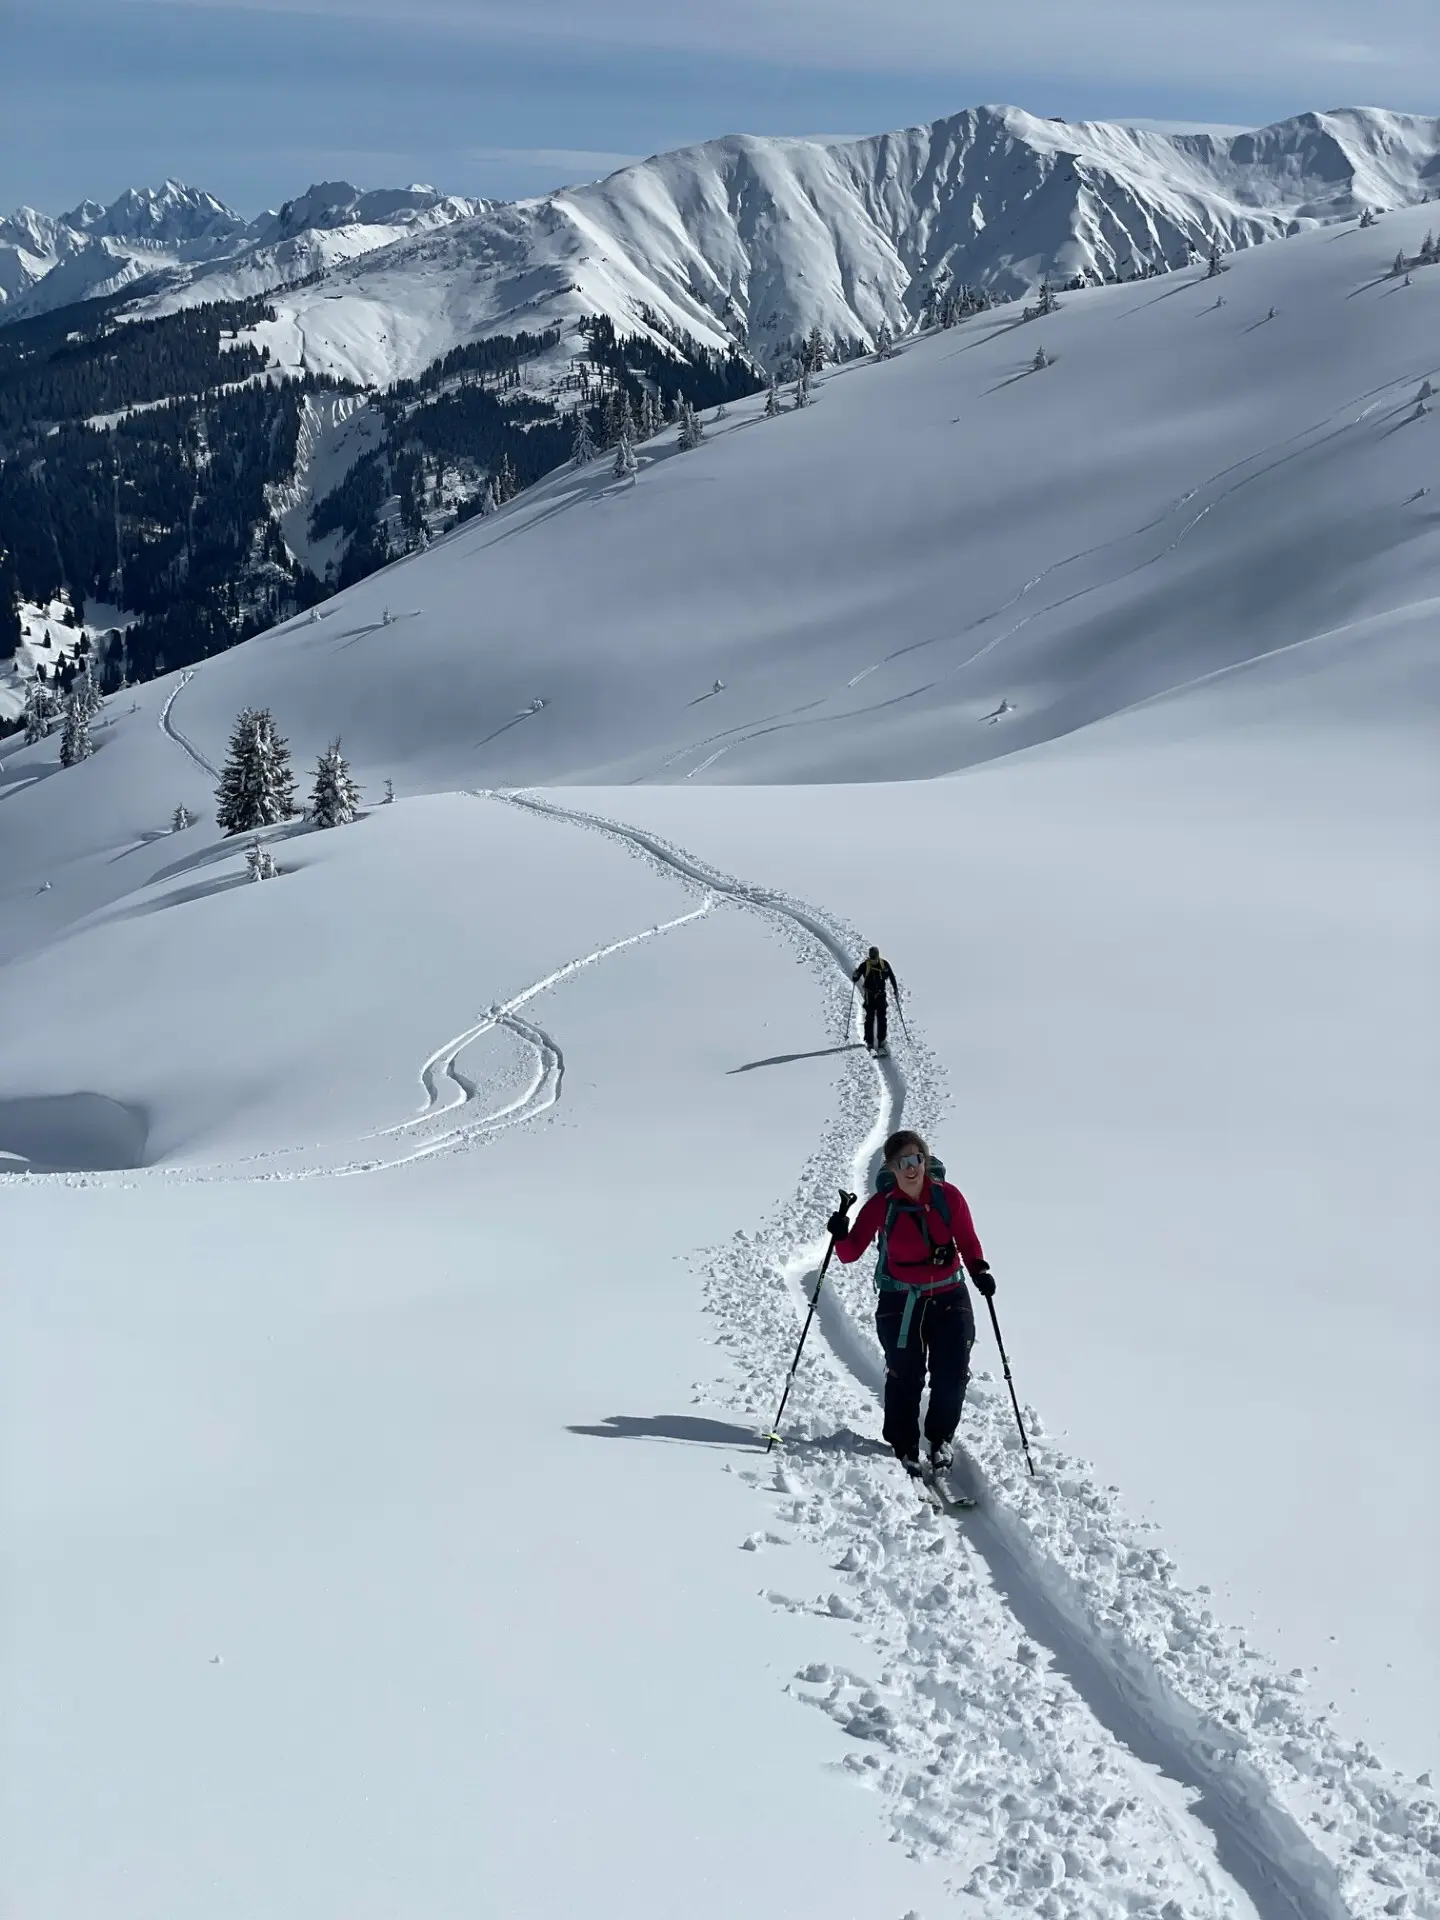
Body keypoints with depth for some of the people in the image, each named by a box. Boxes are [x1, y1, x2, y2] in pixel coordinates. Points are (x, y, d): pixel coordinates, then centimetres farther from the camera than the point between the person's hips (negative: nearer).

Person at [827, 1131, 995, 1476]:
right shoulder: (882, 1204, -10)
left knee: (952, 1376, -1)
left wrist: (979, 1270, -15)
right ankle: (904, 1448, 22)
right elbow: (851, 1253, -9)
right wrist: (841, 1235, -30)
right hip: (900, 1301, -1)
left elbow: (968, 1242, 2)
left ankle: (941, 1439, 24)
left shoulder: (948, 1196, -8)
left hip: (949, 1297, 1)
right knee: (905, 1378, 2)